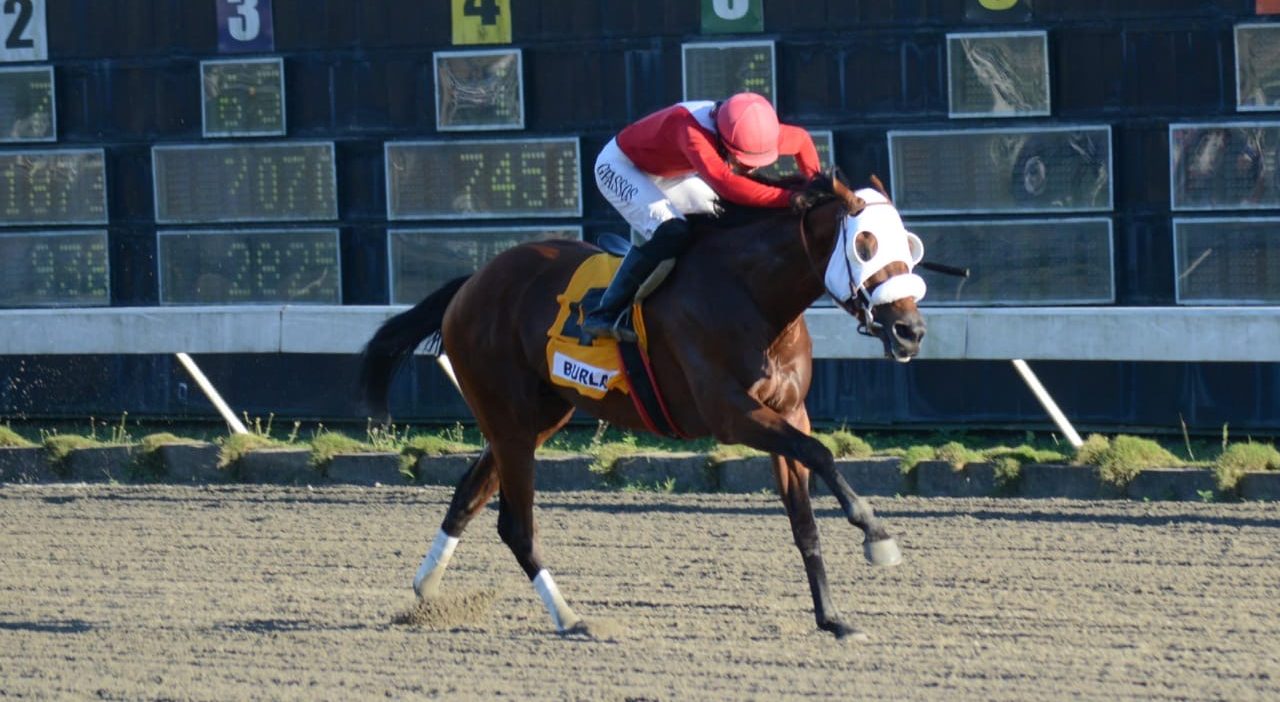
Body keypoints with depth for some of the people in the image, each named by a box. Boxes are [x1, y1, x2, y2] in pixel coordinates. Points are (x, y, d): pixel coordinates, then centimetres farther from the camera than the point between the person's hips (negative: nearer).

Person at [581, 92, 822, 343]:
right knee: (671, 234, -29)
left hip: (669, 173, 8)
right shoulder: (691, 129, -43)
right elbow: (724, 183, -57)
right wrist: (787, 197, -59)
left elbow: (801, 140, 0)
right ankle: (601, 317, -23)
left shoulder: (754, 132, -21)